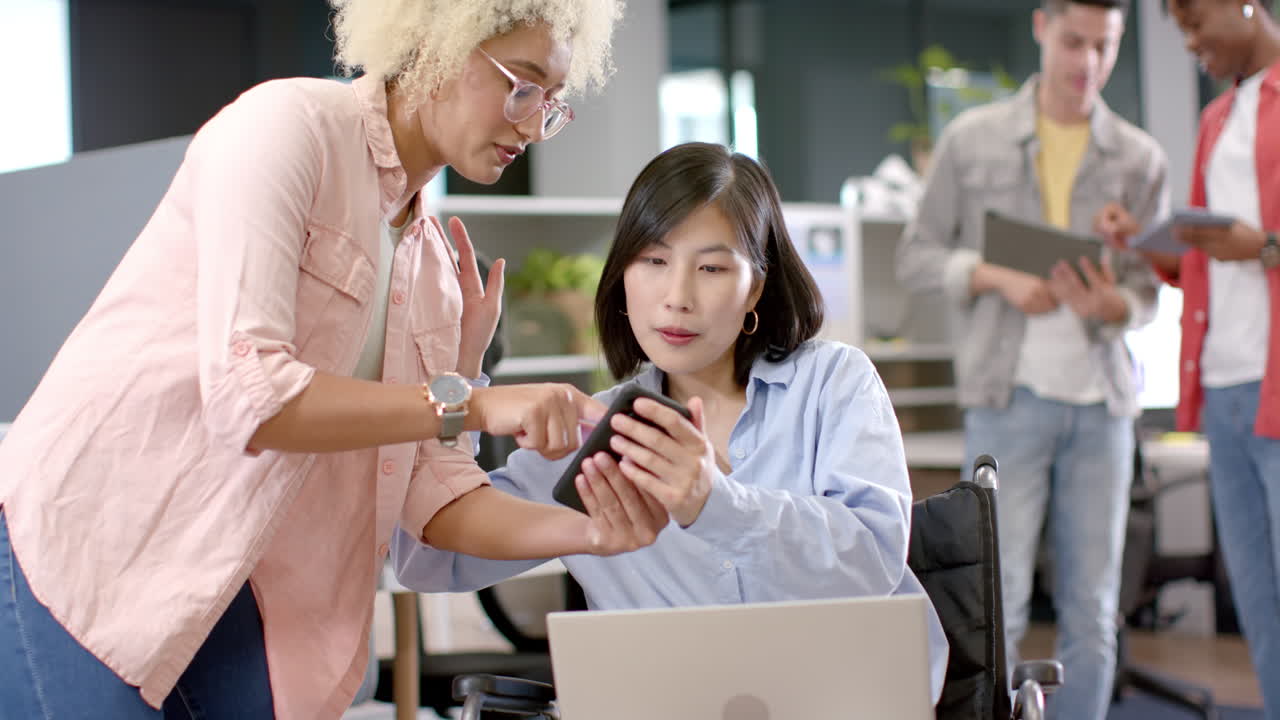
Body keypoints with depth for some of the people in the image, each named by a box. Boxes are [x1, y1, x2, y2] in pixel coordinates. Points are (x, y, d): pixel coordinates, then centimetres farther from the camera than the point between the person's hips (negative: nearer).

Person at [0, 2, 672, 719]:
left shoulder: (435, 261, 9)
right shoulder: (285, 123, -12)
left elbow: (437, 498, 4)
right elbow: (245, 397, -23)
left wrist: (592, 531, -11)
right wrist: (471, 404, -25)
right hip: (81, 553, -7)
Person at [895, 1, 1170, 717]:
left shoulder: (1140, 159, 9)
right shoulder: (973, 140, 6)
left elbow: (1147, 289, 8)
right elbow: (916, 256, 7)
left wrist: (1113, 304, -15)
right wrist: (998, 278, -11)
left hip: (1102, 397, 2)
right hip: (1009, 394, -2)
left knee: (1094, 609, 4)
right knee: (999, 599, -6)